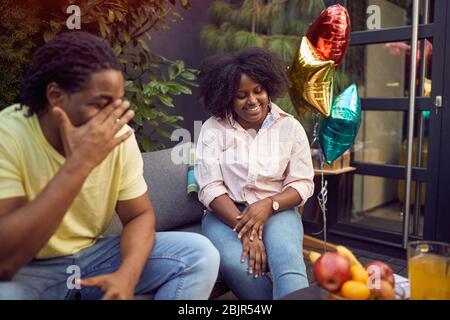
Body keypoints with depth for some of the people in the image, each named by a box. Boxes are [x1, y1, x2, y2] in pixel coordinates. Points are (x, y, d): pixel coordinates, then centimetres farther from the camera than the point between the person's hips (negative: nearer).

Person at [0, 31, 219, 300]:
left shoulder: (117, 135, -10)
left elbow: (140, 214, -1)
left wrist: (127, 274, -22)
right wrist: (78, 164, -35)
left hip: (96, 255, 4)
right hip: (27, 271, -3)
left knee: (201, 254, -11)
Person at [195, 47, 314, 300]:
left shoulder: (290, 127, 2)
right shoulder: (213, 129, -2)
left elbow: (303, 184, 1)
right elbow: (210, 188, -10)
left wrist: (268, 204, -19)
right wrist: (245, 230, -21)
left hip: (277, 210, 1)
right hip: (226, 213, 0)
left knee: (288, 261, -32)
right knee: (233, 262, -31)